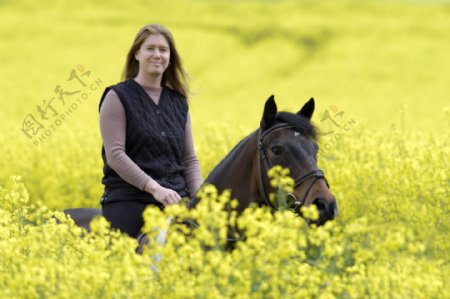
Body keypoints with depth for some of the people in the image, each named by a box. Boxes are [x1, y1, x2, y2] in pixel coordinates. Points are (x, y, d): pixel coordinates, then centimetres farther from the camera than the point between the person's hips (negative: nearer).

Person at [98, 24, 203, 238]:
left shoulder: (178, 102, 17)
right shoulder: (118, 98, 0)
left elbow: (189, 159, 17)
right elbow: (115, 155, -9)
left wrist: (198, 196, -3)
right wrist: (154, 188, -19)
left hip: (174, 199, 4)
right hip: (128, 200, -4)